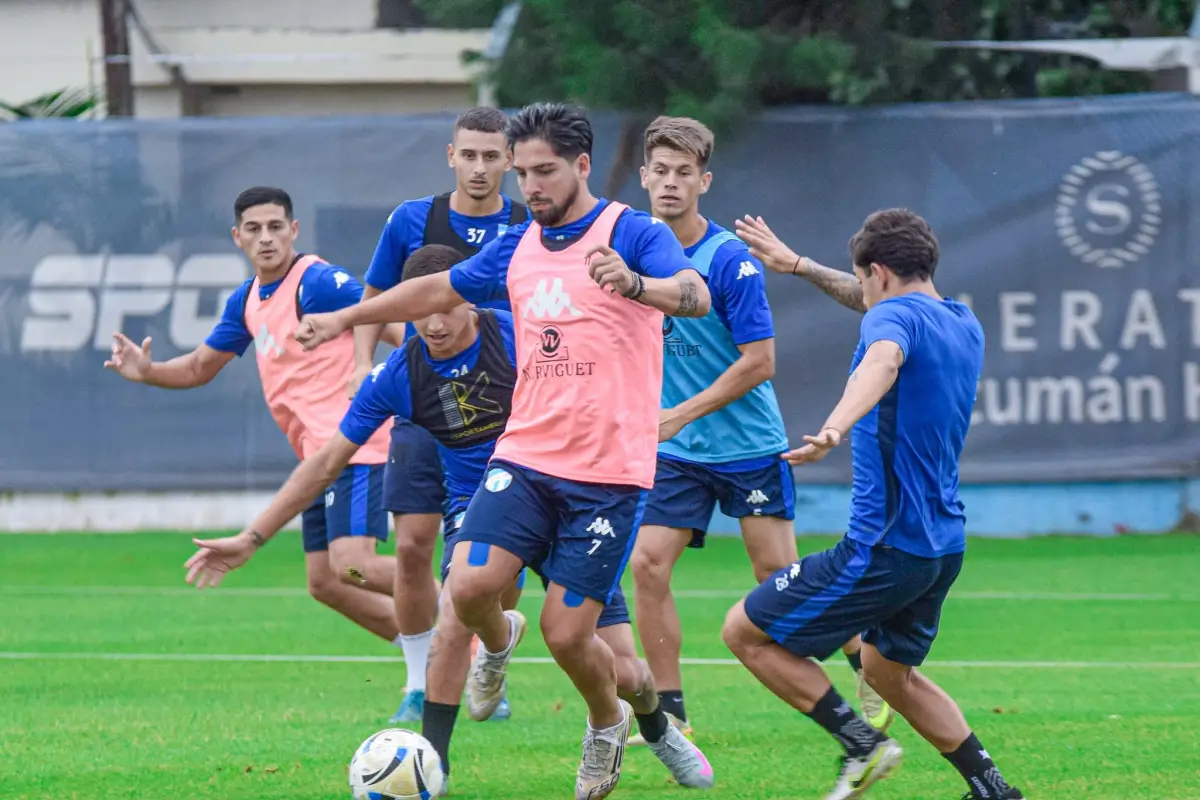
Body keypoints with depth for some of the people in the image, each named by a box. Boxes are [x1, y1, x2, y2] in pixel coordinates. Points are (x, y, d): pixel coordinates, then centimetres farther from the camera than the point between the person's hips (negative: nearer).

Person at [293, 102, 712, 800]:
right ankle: (497, 642, 19)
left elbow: (694, 296, -26)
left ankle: (608, 723, 26)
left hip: (610, 473, -5)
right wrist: (344, 320, 29)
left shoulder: (633, 233, -7)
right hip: (525, 456, 5)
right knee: (471, 585, -17)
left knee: (567, 632, -6)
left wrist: (636, 284, -47)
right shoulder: (519, 248, 12)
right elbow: (438, 290, 27)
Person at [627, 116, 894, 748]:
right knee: (647, 565, -7)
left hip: (746, 442, -5)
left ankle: (869, 669, 18)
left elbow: (759, 362, -18)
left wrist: (681, 414, -19)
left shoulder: (730, 258, -16)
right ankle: (669, 712, 2)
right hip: (674, 453, 5)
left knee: (778, 574, -2)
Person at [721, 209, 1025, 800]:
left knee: (744, 632, 0)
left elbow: (883, 362, -38)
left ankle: (861, 744, -6)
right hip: (943, 546, 9)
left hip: (885, 546, -9)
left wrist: (834, 430, -56)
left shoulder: (895, 316, -12)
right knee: (887, 669, 28)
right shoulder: (964, 326, 15)